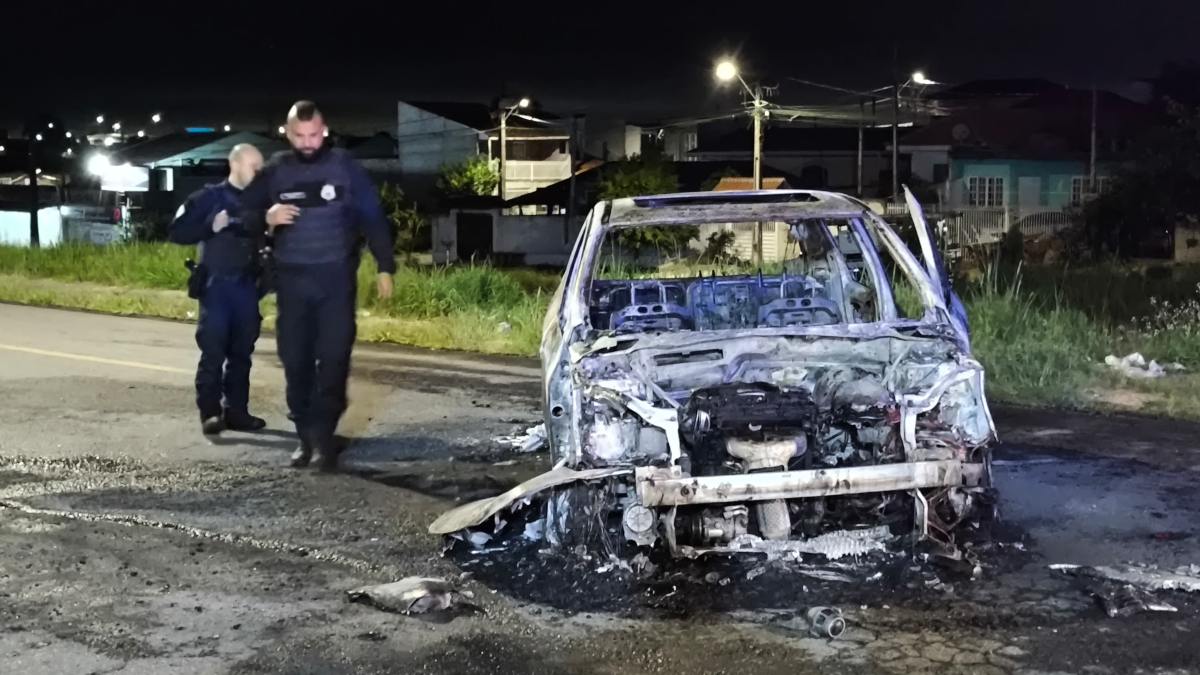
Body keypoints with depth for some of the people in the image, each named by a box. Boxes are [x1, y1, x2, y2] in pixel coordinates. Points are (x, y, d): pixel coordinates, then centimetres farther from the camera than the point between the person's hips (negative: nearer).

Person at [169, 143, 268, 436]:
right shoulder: (209, 197, 1)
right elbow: (177, 232, -3)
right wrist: (212, 227, -13)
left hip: (247, 286, 4)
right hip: (216, 285, -4)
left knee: (241, 352, 6)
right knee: (213, 351, -7)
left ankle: (236, 411, 13)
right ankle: (210, 413, -3)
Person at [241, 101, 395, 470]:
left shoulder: (344, 165, 0)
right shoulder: (274, 170, 5)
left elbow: (372, 216, 1)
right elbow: (245, 212, 10)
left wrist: (385, 266, -2)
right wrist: (266, 218, -13)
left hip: (336, 277, -2)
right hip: (292, 279, 2)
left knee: (333, 358, -6)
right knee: (295, 360, 4)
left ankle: (323, 436, -2)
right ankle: (306, 436, 14)